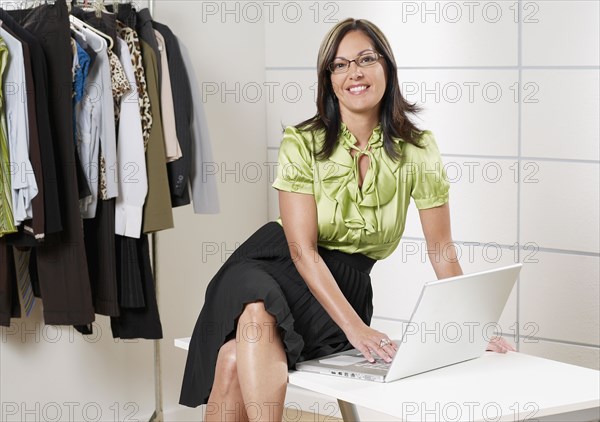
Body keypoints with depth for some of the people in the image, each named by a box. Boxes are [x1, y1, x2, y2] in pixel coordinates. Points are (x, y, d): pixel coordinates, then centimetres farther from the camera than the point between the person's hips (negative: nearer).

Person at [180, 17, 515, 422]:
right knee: (256, 317, -40)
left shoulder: (417, 149, -2)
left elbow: (442, 249, 4)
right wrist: (355, 328, -26)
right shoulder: (302, 143, -7)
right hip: (276, 264, 0)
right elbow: (302, 249, -14)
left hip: (344, 284, 0)